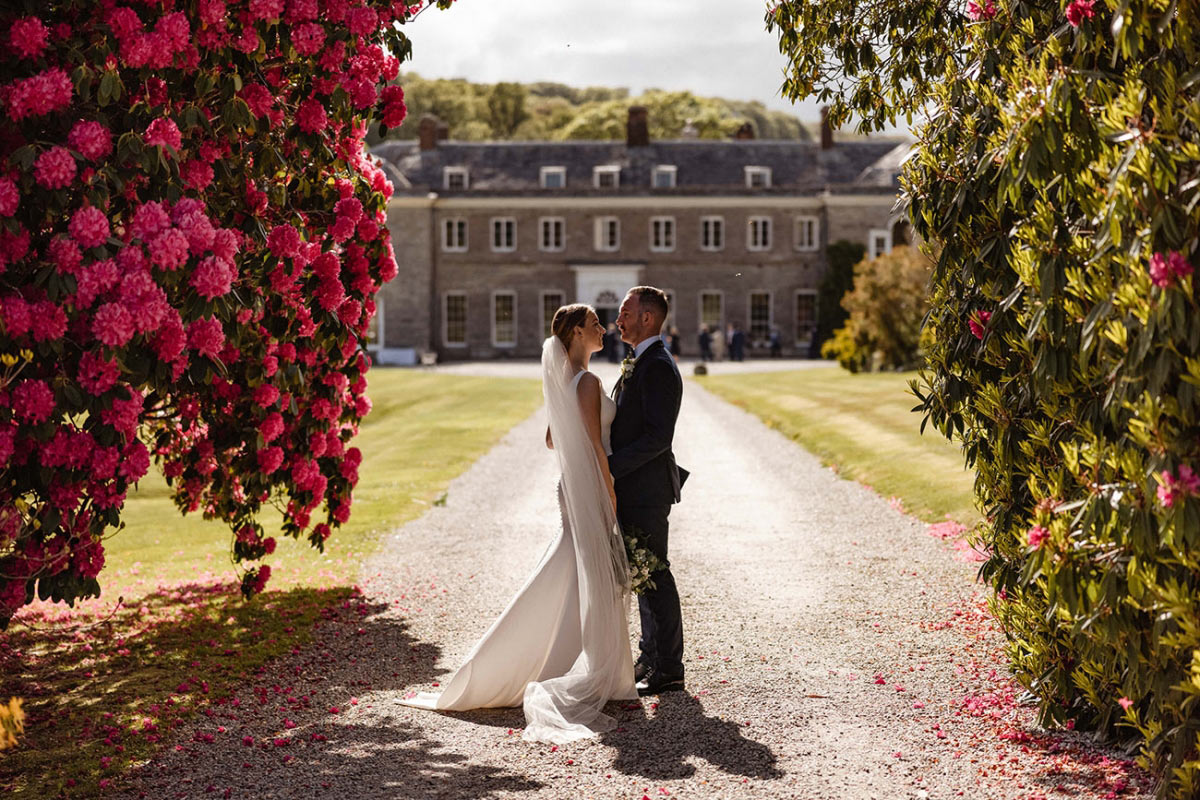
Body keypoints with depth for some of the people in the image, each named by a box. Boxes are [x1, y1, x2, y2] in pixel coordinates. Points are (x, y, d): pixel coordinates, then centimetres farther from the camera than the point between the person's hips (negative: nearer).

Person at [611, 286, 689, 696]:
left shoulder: (658, 366, -17)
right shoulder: (642, 363, 16)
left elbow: (657, 436, -23)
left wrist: (611, 467, -22)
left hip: (645, 489, -10)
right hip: (634, 488, 10)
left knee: (653, 574, -4)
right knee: (643, 574, 16)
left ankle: (668, 670, 3)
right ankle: (651, 658, 26)